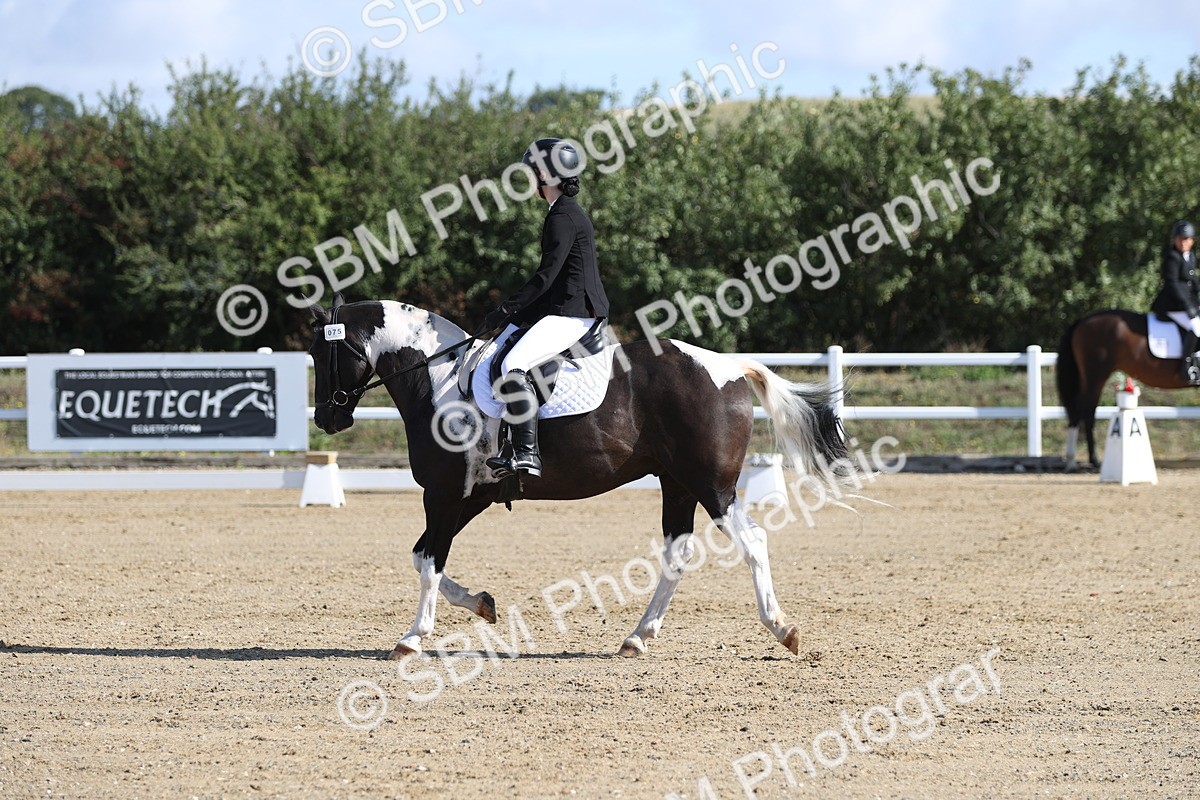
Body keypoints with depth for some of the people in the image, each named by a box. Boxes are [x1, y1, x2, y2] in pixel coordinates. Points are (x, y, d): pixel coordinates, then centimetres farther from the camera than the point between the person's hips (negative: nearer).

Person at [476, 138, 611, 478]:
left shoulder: (564, 217, -14)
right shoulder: (568, 213, 19)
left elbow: (546, 277, -19)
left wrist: (506, 311, -16)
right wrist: (515, 314, 16)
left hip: (572, 315, -11)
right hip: (567, 311, 11)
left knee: (514, 365, -26)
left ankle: (528, 454, -32)